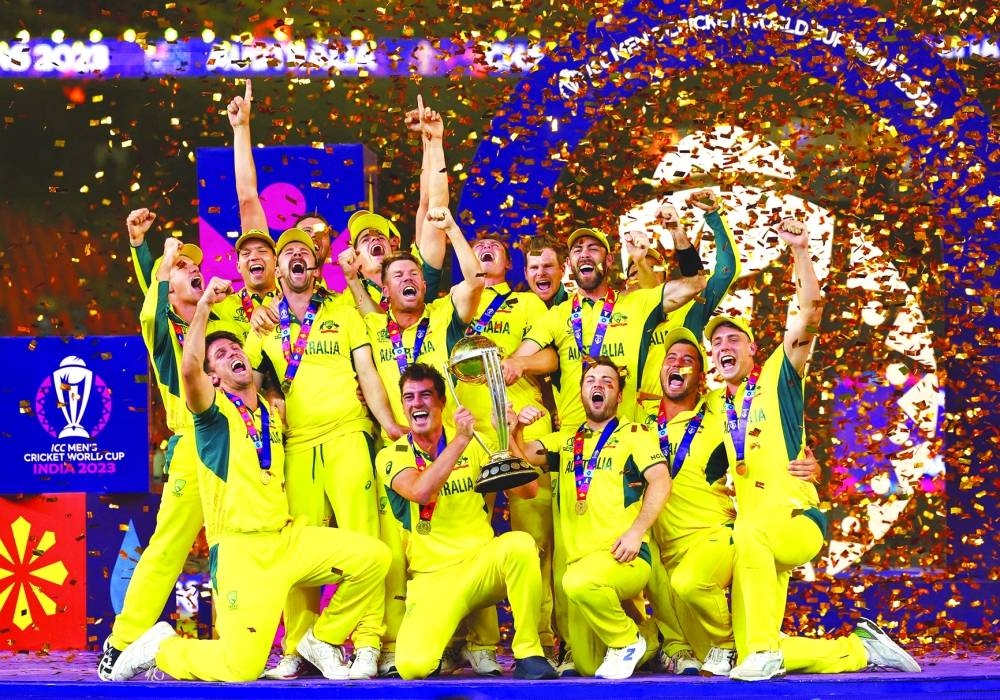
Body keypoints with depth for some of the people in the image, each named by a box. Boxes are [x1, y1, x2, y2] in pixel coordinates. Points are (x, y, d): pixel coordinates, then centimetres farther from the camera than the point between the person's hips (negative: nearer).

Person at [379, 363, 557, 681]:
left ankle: (528, 653, -20)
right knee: (413, 665, -27)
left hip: (481, 562, 2)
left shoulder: (472, 446, 10)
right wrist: (460, 439, -21)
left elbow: (528, 489, 3)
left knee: (520, 544, -35)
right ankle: (448, 642, 11)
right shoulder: (392, 456, 2)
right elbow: (420, 491, -20)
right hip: (432, 578, -2)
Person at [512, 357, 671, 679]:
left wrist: (636, 531, -19)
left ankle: (628, 641, -12)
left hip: (624, 557, -5)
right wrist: (516, 427, -12)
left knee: (580, 582, -38)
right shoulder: (565, 441, 21)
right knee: (587, 666, 3)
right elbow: (522, 455, 10)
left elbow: (660, 481, -7)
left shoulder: (634, 434, 6)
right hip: (581, 561, 6)